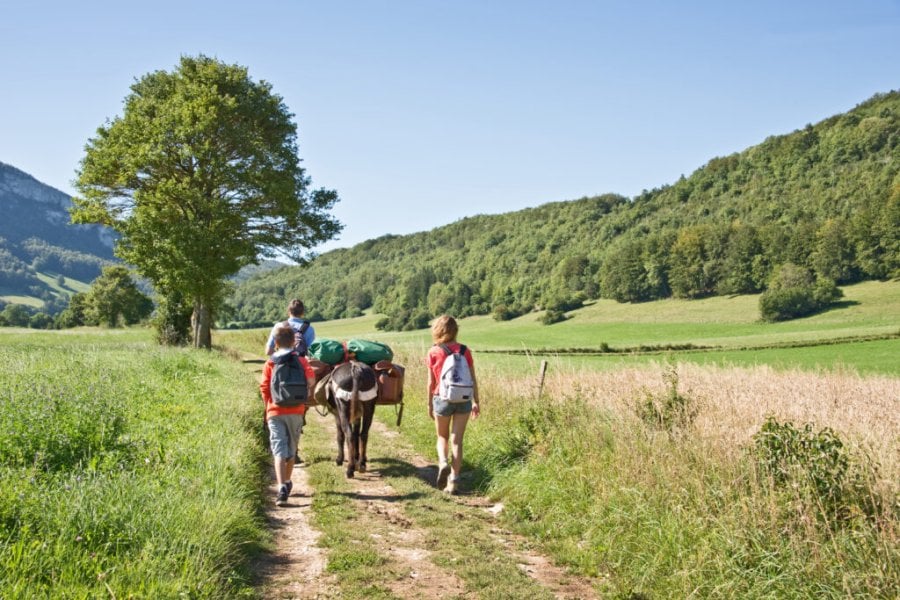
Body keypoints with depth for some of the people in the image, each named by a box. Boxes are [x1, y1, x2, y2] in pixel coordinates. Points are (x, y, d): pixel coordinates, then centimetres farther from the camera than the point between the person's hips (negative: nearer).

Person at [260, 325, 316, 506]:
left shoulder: (270, 363, 2)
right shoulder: (301, 360, 1)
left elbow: (264, 387, -3)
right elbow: (311, 380, -12)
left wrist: (269, 404, 13)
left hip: (275, 412, -1)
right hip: (296, 411, 1)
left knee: (279, 450, -6)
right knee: (291, 449, 18)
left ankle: (282, 487, -21)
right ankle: (287, 482, 33)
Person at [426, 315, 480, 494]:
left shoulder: (433, 353, -6)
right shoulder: (465, 351, 0)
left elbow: (431, 382, -3)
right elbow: (473, 379, 1)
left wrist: (429, 404, 8)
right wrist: (476, 401, 10)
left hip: (443, 398, -1)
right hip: (464, 399, 1)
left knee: (442, 437, 18)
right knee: (457, 440, 6)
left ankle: (443, 463, -9)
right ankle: (453, 481, 5)